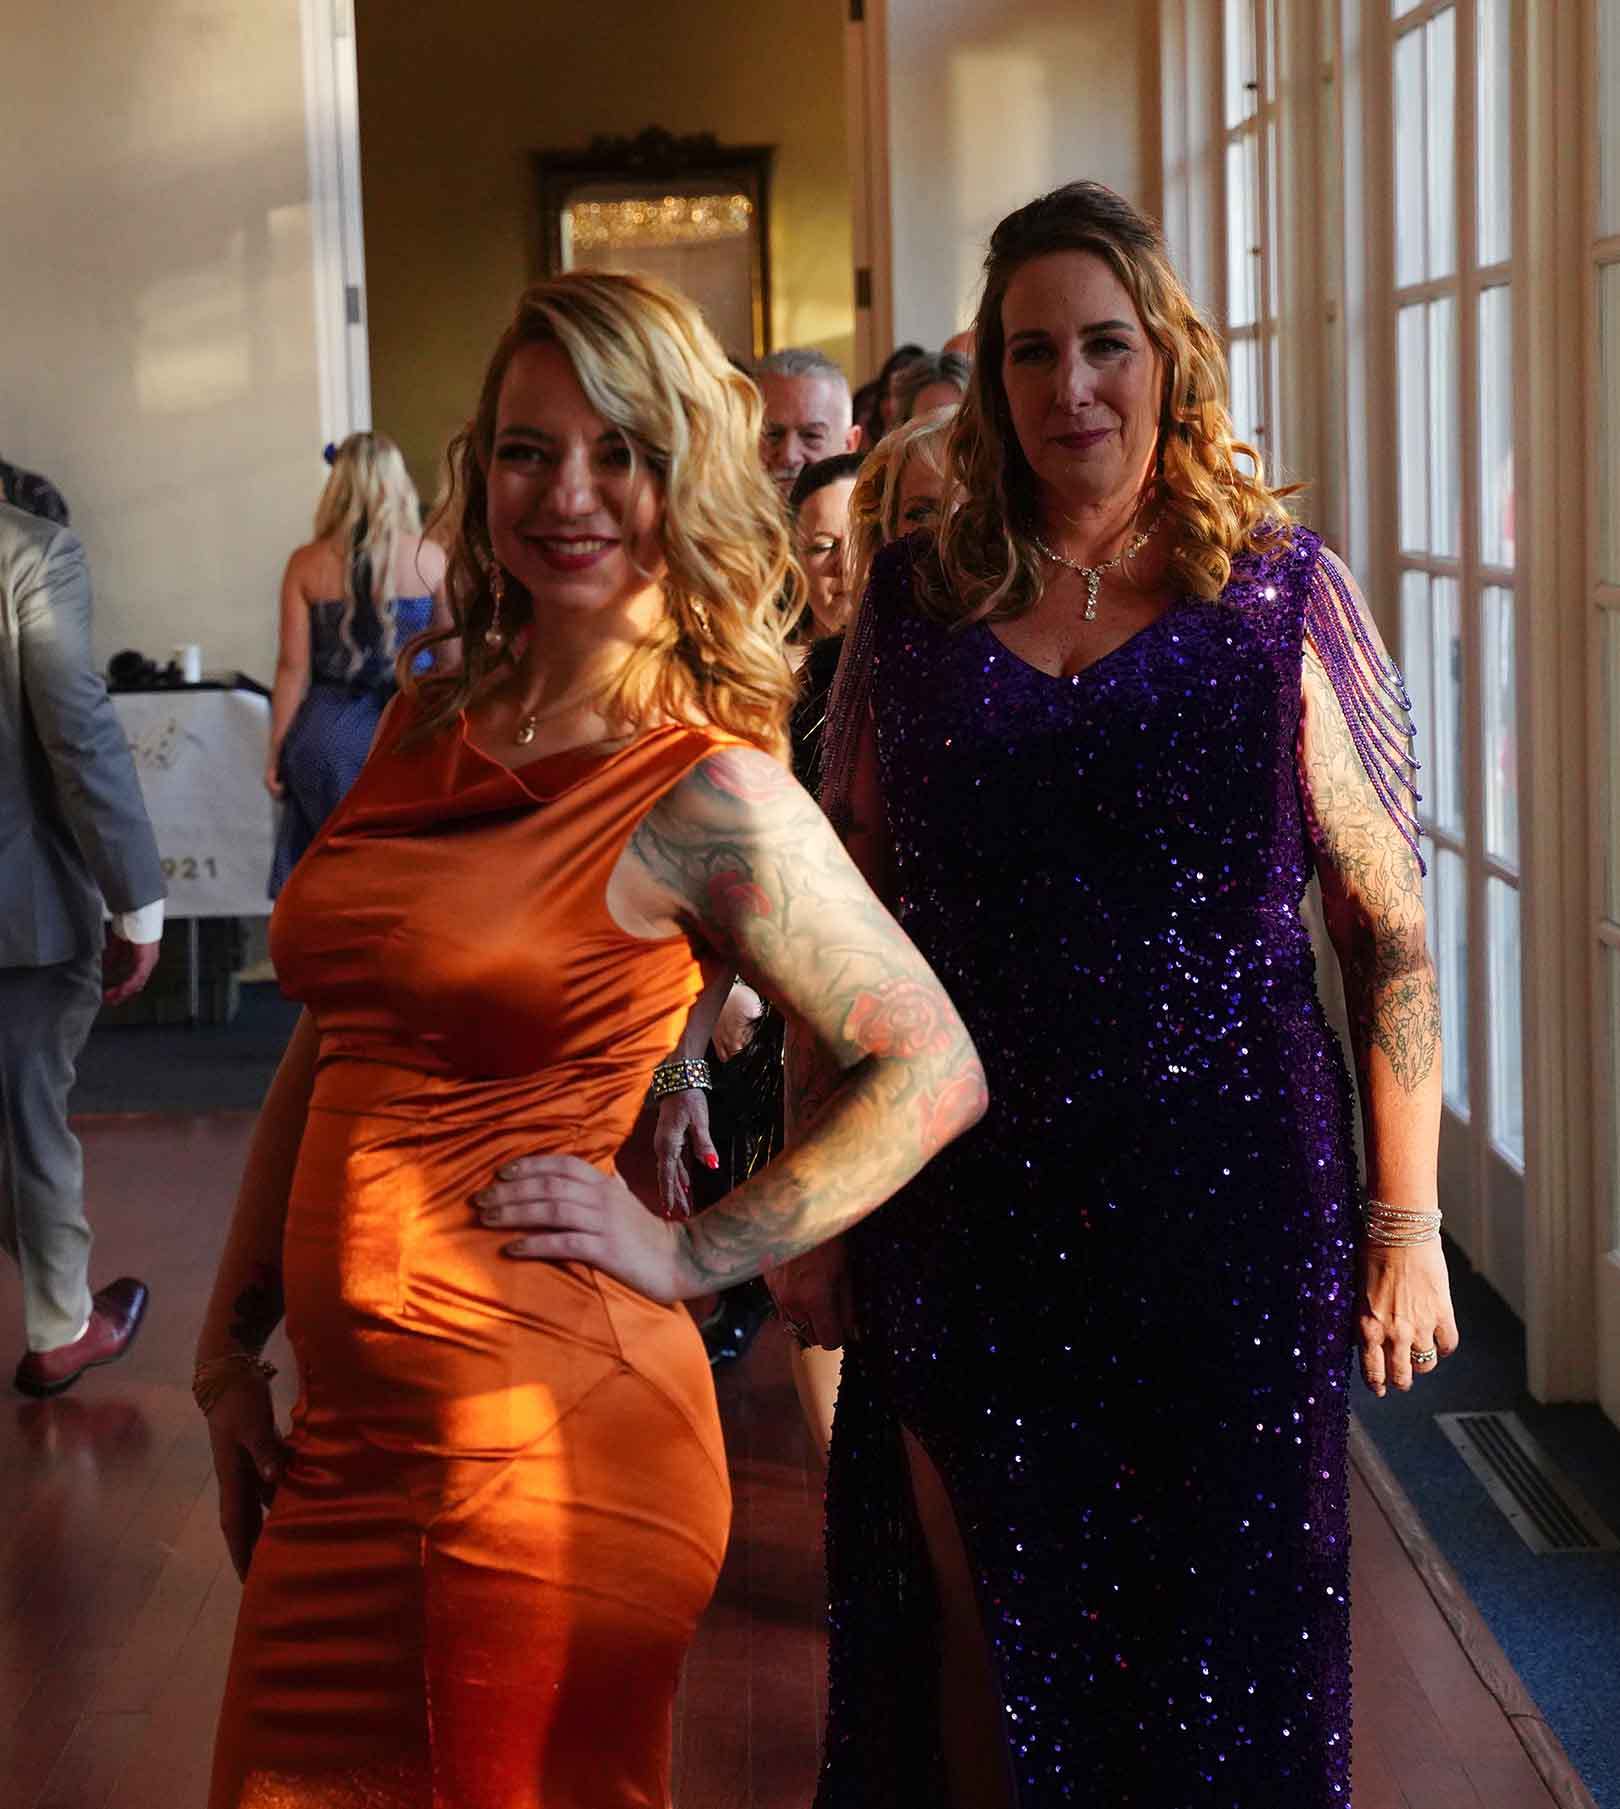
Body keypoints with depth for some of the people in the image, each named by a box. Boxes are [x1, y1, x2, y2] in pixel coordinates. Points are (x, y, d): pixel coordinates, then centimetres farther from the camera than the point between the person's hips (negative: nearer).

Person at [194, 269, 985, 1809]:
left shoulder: (707, 791, -12)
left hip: (537, 1447, -7)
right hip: (345, 1434, 7)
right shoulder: (425, 726, 7)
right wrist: (231, 1347, 14)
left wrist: (685, 1257, -10)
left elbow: (933, 1070, -7)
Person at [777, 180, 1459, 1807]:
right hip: (965, 1222, 2)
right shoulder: (912, 608, 5)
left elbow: (1391, 934, 0)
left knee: (1225, 1667, 8)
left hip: (1232, 1207, -2)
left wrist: (1405, 1226, -3)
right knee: (982, 1656, 11)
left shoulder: (1280, 594, -1)